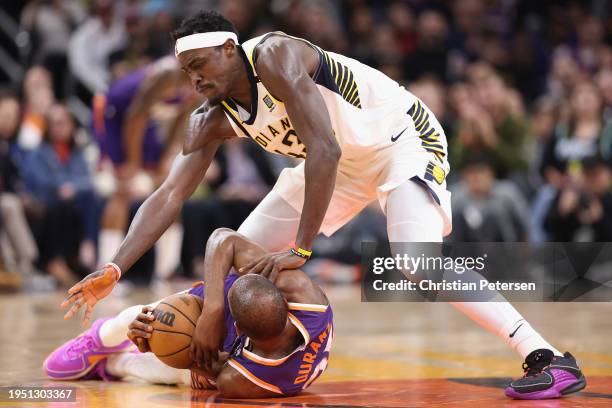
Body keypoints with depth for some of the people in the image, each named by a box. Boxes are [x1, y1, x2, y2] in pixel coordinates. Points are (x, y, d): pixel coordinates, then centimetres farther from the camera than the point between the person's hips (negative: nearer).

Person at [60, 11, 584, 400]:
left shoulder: (274, 56, -30)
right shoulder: (213, 120, -8)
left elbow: (324, 150, -36)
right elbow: (169, 195, -11)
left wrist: (302, 249, -36)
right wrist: (114, 270, -23)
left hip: (403, 139, -8)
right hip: (342, 162, 8)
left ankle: (546, 356, -27)